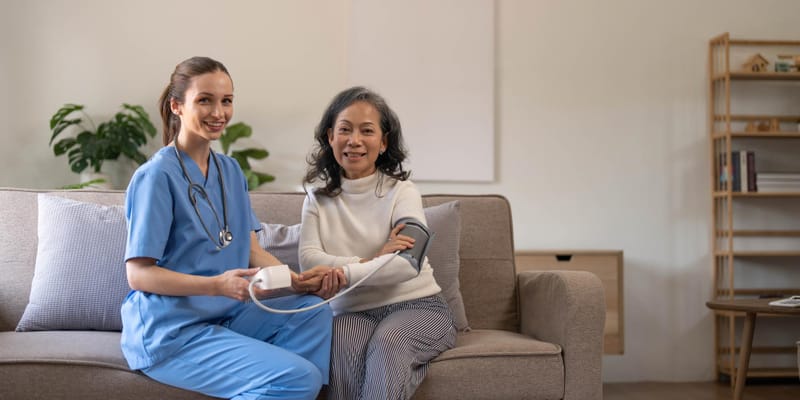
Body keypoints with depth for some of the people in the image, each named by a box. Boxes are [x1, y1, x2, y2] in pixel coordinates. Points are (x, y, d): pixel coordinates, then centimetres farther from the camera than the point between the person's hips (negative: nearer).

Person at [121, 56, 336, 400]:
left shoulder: (230, 171, 11)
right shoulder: (157, 176, -14)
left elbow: (253, 251, 10)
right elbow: (138, 274, -15)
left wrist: (295, 280, -10)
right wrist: (217, 285, -28)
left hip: (225, 315, 8)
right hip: (170, 331, -8)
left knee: (315, 310, -12)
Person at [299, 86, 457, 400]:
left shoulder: (401, 191, -1)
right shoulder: (318, 198, 11)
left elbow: (410, 262, -17)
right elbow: (308, 260, -5)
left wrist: (346, 272, -31)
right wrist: (371, 261, -20)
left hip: (416, 306, -1)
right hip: (352, 313, 2)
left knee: (387, 342, -35)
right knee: (344, 343, -33)